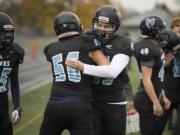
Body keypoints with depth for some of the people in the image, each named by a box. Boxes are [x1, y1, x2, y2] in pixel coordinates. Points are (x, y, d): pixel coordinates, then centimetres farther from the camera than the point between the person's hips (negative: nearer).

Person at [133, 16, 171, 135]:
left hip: (154, 96, 10)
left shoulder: (156, 47, 11)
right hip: (147, 99, -10)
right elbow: (146, 80, -21)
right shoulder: (148, 49, -19)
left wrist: (163, 97, 21)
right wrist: (156, 103, -21)